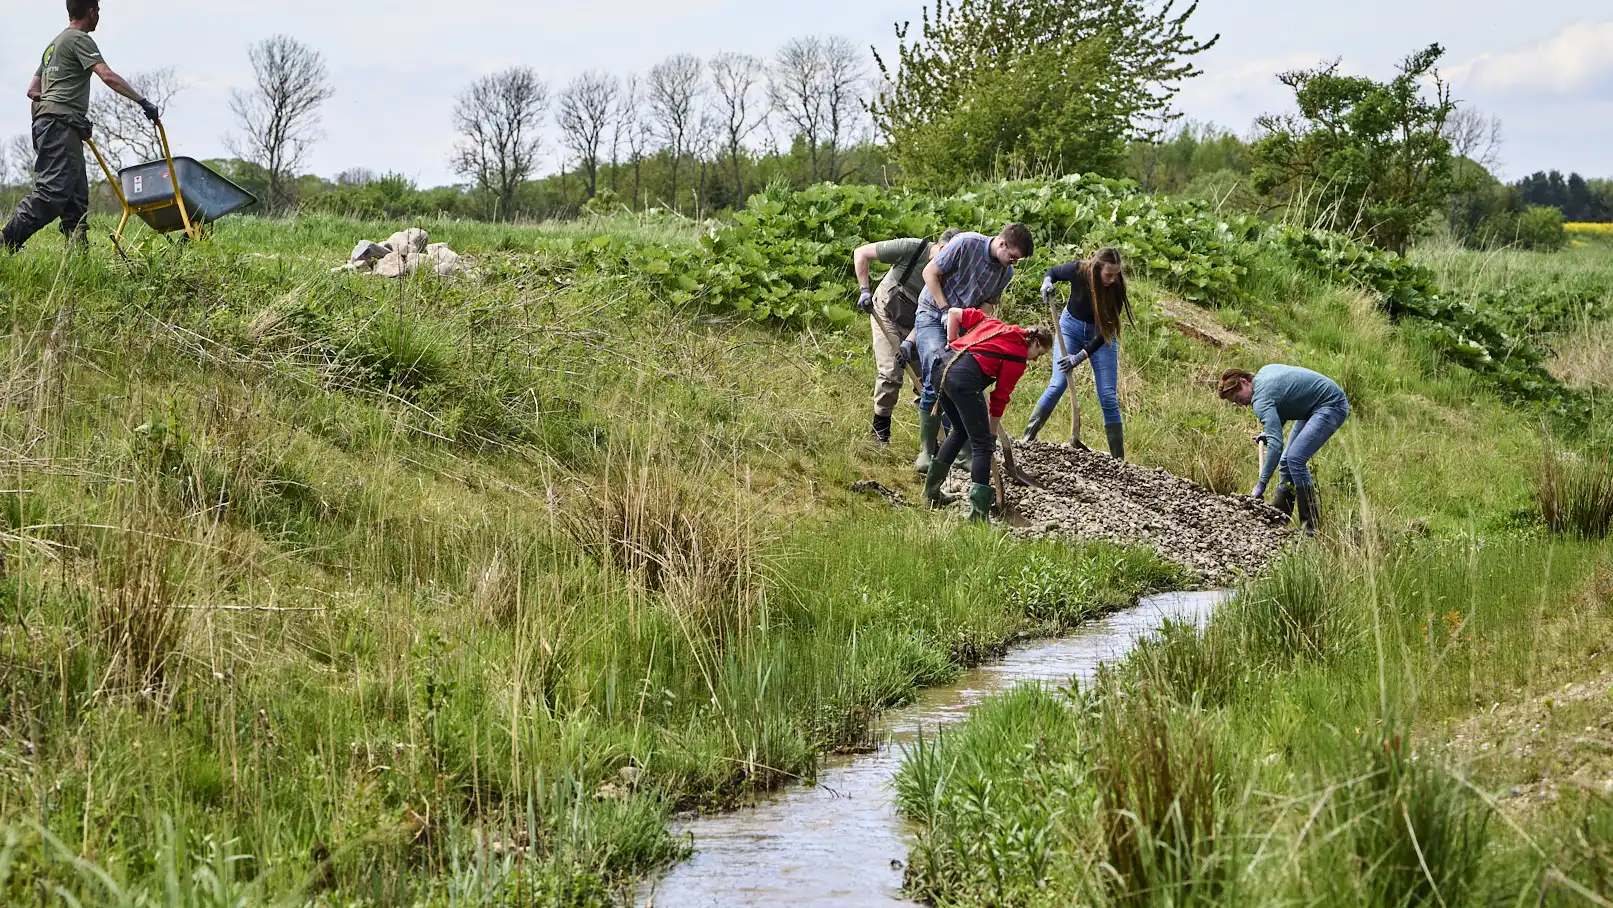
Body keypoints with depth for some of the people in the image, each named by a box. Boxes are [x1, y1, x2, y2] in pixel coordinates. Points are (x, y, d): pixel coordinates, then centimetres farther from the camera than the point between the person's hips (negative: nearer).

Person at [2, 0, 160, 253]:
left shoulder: (53, 45, 27)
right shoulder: (79, 39, -3)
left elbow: (33, 91, 27)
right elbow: (108, 76, -15)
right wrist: (142, 102, -14)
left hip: (47, 126, 10)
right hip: (61, 125, -10)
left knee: (76, 198, 6)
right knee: (52, 193, -19)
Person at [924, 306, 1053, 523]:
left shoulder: (994, 325, 25)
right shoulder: (1018, 355, 6)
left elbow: (954, 313, 24)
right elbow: (1000, 397, 6)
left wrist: (953, 343, 27)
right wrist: (993, 435, 14)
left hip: (943, 369, 8)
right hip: (965, 378, -8)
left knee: (961, 431, 28)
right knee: (982, 446, -2)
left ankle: (931, 490, 31)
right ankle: (979, 512, -11)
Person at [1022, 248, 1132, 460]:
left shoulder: (1116, 289, -28)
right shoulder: (1078, 271, -26)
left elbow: (1104, 332, -26)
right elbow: (1053, 272, -2)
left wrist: (1080, 357, -34)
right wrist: (1047, 283, -25)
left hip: (1101, 337, -1)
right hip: (1072, 326, 1)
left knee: (1108, 397, -6)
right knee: (1058, 385, -11)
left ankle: (1119, 458, -1)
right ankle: (1027, 438, 2)